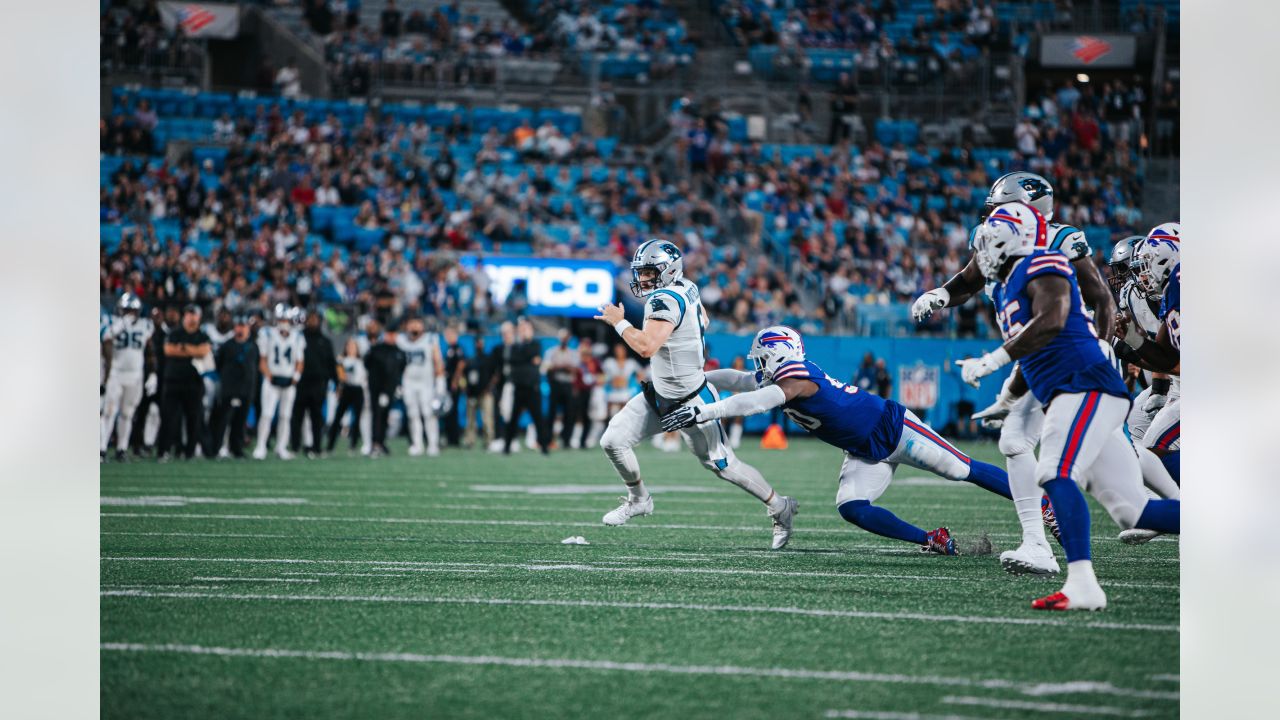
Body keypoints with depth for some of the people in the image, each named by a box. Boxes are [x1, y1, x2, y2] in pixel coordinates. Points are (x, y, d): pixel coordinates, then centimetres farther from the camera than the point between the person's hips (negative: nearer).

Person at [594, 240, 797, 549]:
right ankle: (638, 499, 23)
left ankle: (780, 508, 24)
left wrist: (619, 321, -24)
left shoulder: (666, 300, -27)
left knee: (723, 466, 5)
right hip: (659, 395, 9)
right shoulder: (686, 288, 0)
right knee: (613, 441, 0)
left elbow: (646, 347, -37)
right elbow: (703, 321, 19)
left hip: (690, 402, -9)